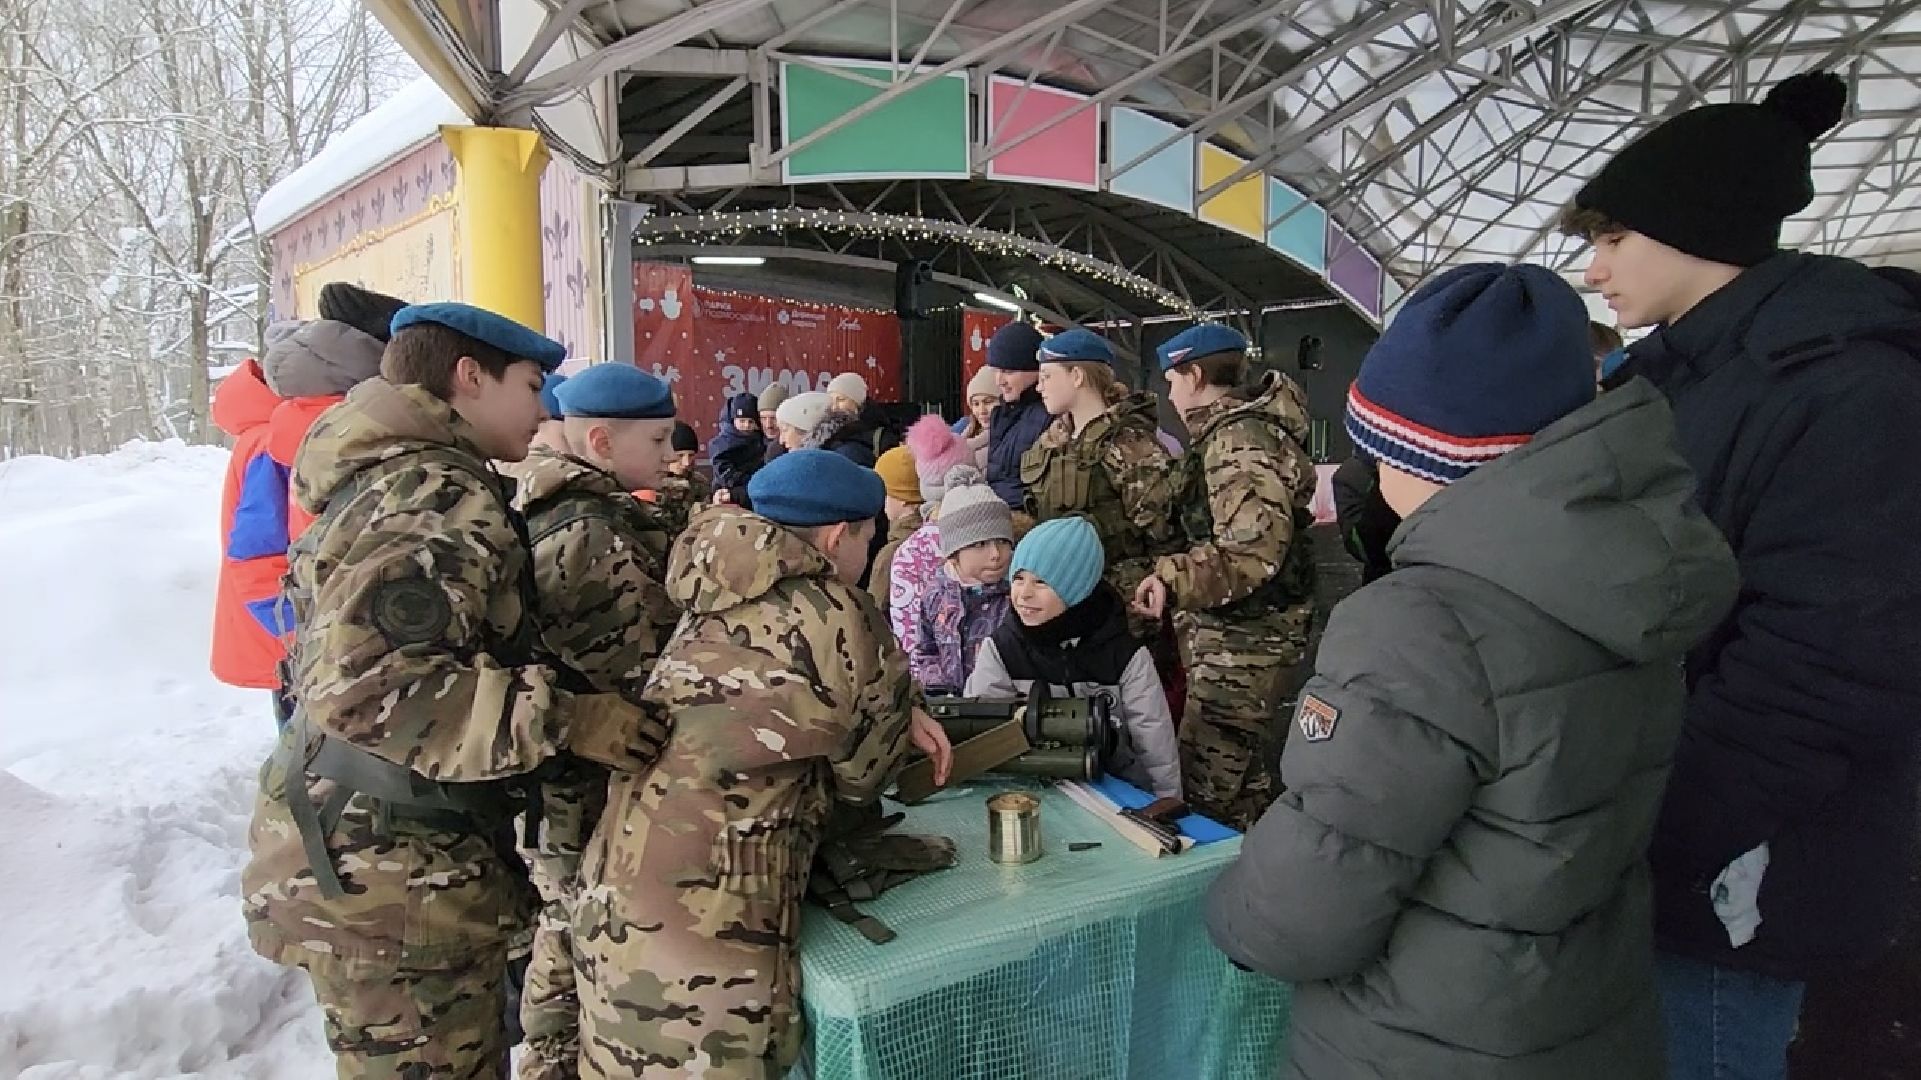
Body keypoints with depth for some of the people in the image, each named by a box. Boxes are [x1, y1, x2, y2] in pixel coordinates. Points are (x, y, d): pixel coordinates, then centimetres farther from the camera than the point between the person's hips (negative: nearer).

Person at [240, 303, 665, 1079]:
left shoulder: (401, 479, 13)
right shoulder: (436, 499, -21)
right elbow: (366, 680, -32)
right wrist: (561, 720, -27)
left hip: (376, 853, 10)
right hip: (388, 876, -10)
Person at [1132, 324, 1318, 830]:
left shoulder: (1239, 438, -18)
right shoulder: (1233, 430, 15)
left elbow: (1253, 549, -29)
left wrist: (1173, 578, -33)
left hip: (1244, 638, -11)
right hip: (1237, 632, 11)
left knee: (1206, 788, -7)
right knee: (1241, 776, 21)